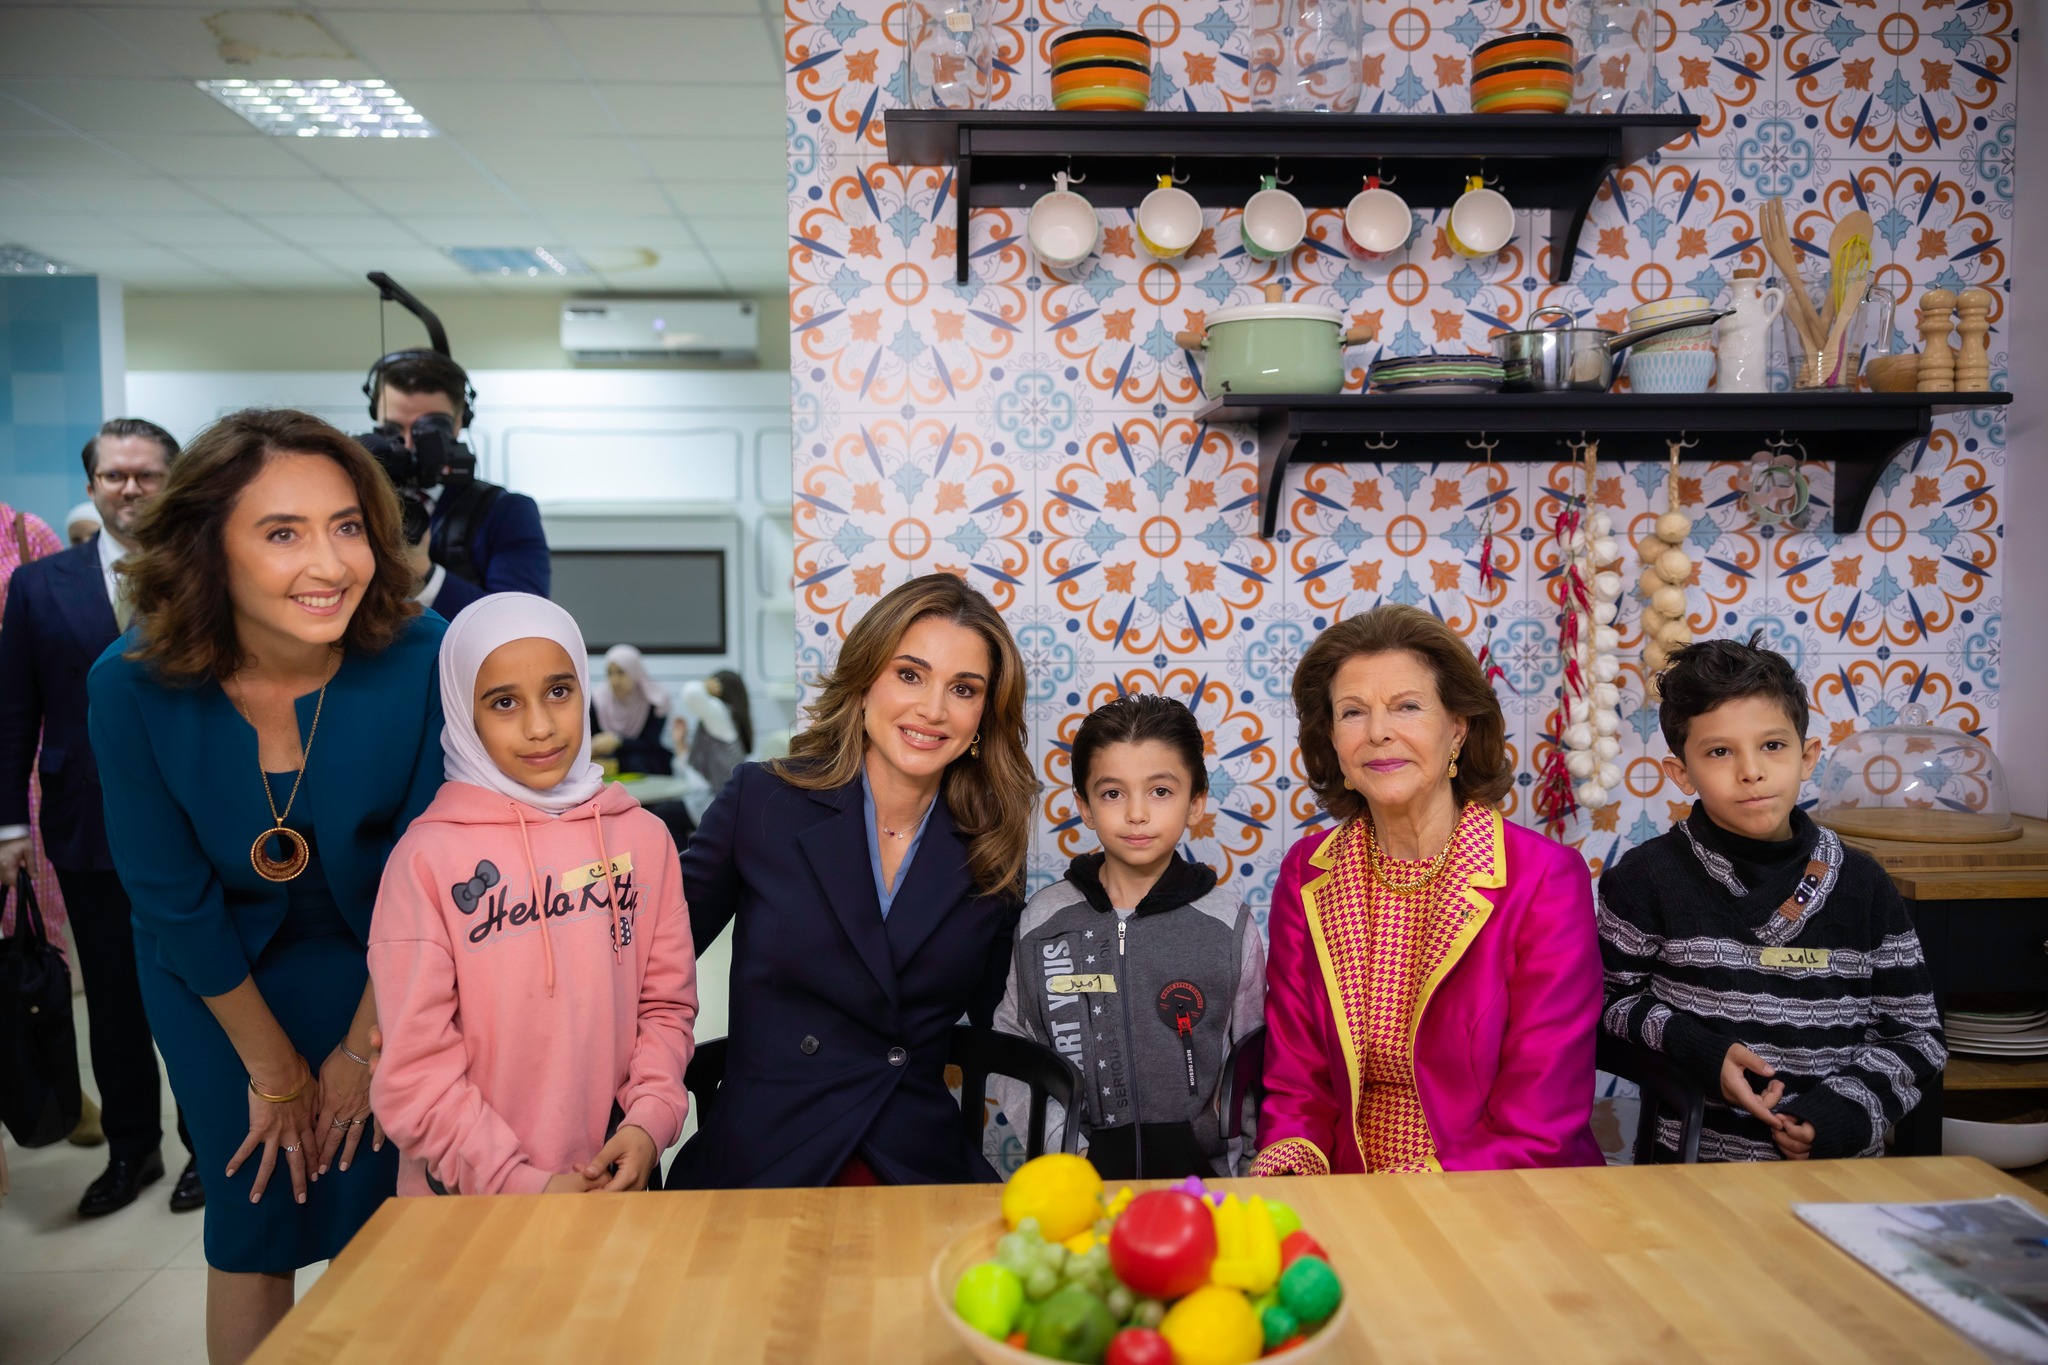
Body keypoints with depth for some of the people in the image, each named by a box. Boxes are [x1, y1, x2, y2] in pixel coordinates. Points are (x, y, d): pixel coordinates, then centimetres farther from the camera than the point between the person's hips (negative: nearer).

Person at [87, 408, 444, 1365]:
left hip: (378, 960, 0)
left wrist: (363, 1049, -6)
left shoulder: (420, 657, -25)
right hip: (216, 975, 0)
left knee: (378, 1210, 6)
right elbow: (173, 896, -11)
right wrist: (274, 1071, -3)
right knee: (252, 1219, 9)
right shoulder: (135, 685, -22)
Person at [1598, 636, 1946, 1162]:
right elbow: (1613, 1000, 5)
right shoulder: (1647, 878, -1)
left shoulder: (1863, 887, 6)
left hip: (1841, 1162, 3)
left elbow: (1917, 1037, 11)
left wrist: (1846, 1110, -5)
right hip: (1693, 1156, -3)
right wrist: (1697, 1052, -12)